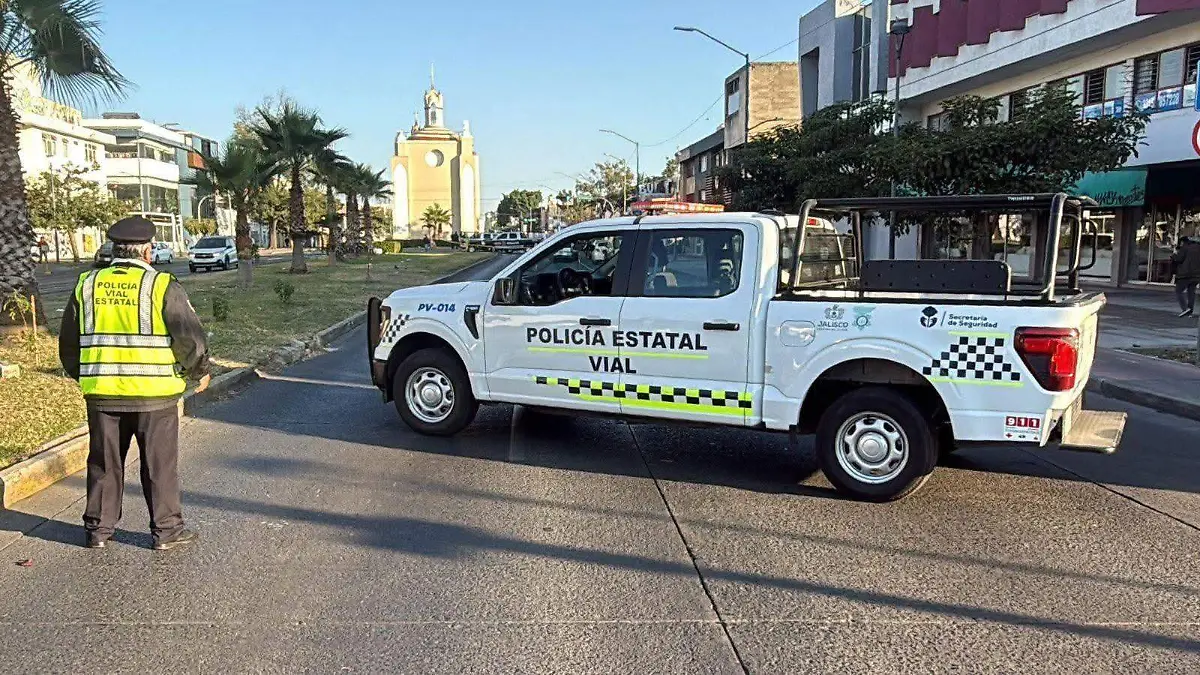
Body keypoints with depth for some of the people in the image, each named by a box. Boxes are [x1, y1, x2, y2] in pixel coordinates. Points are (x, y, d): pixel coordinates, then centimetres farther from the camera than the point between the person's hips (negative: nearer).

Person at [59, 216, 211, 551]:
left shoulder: (87, 285, 5)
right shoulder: (161, 286, -9)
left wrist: (81, 374, 30)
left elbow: (68, 342, 14)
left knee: (104, 462, 16)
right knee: (159, 463, 6)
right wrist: (200, 372, 8)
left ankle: (98, 529, 24)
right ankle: (167, 530, 14)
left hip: (101, 393, 4)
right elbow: (190, 337, -9)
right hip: (154, 393, -4)